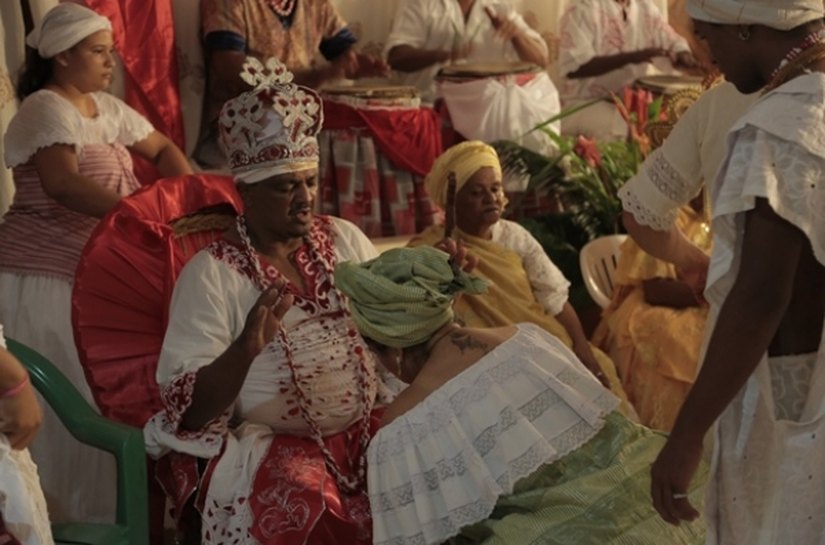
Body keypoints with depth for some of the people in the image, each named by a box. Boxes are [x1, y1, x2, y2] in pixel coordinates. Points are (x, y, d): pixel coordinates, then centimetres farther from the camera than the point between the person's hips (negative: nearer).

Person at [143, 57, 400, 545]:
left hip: (368, 425, 5)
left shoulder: (345, 239, 10)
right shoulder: (211, 274, -6)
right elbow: (189, 411, -13)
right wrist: (246, 347, -30)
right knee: (305, 498, -35)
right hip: (272, 443, -5)